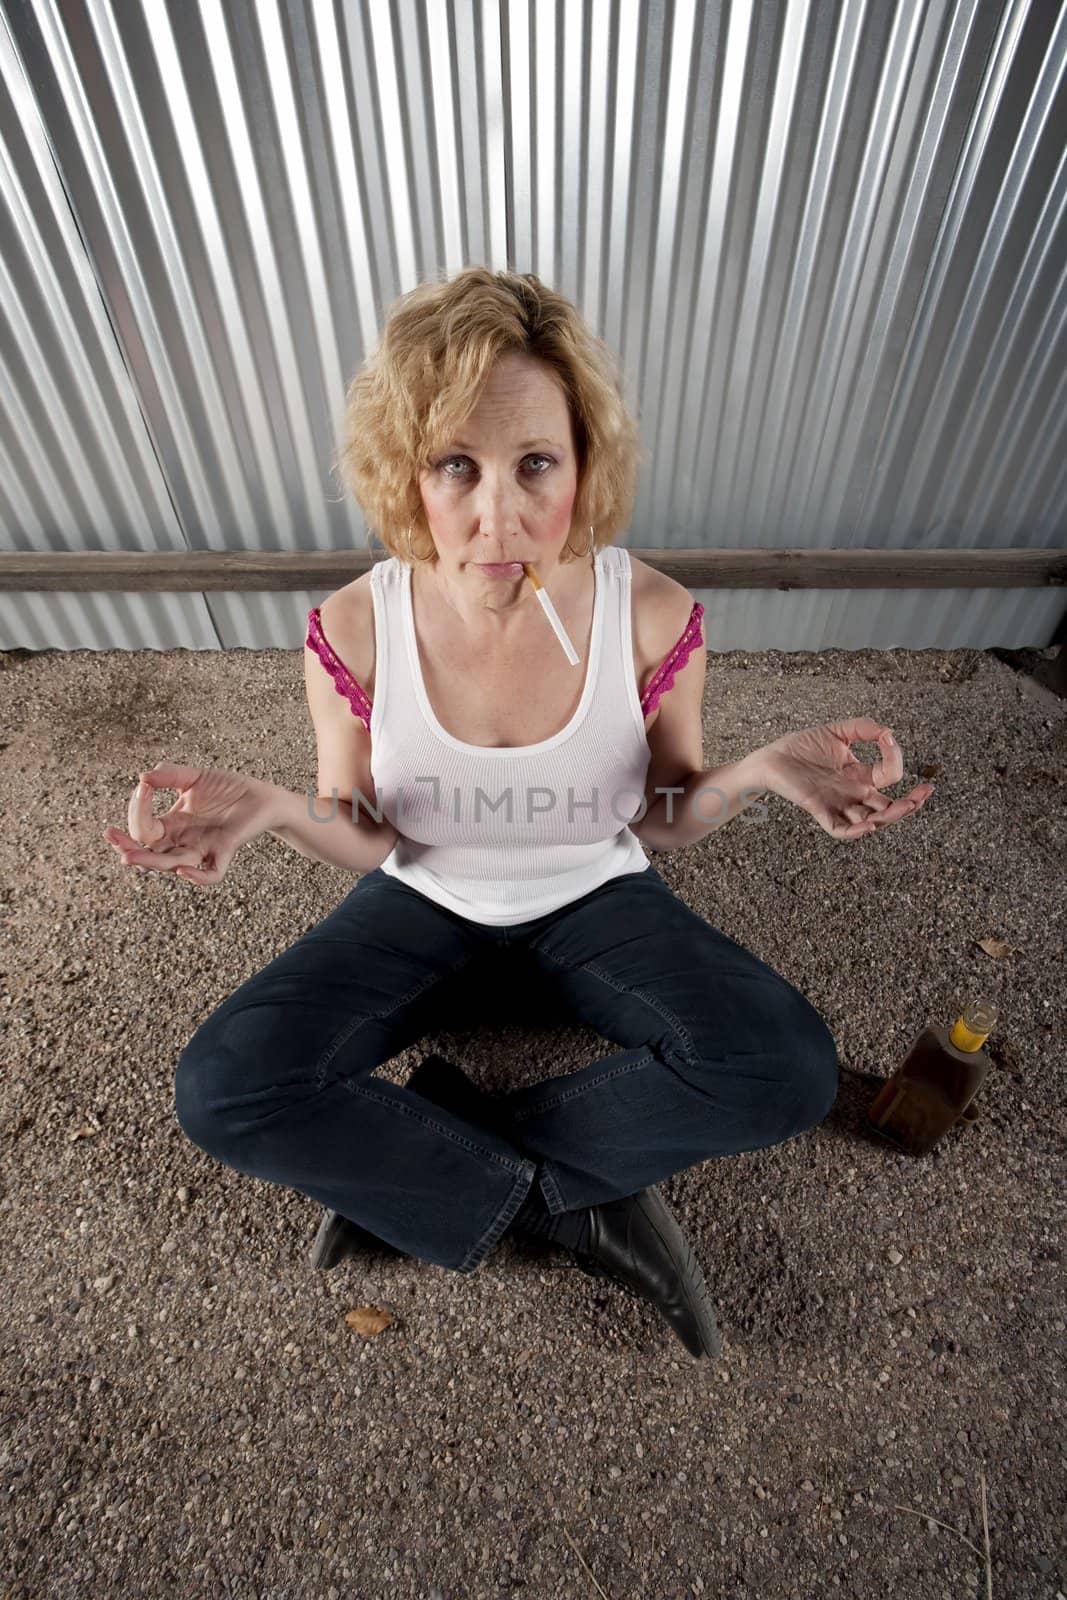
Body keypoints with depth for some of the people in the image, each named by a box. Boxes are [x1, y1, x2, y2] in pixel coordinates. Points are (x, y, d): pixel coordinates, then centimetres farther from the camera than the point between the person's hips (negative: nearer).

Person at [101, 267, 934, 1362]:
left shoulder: (653, 617, -18)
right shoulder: (354, 632, -18)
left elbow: (664, 823, -6)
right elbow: (366, 841, -7)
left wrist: (753, 774, -27)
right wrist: (275, 809, -28)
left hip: (594, 902, 1)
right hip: (423, 909, 1)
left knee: (788, 1069, -22)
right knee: (219, 1090, -19)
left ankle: (405, 1167, -8)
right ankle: (580, 1207, -7)